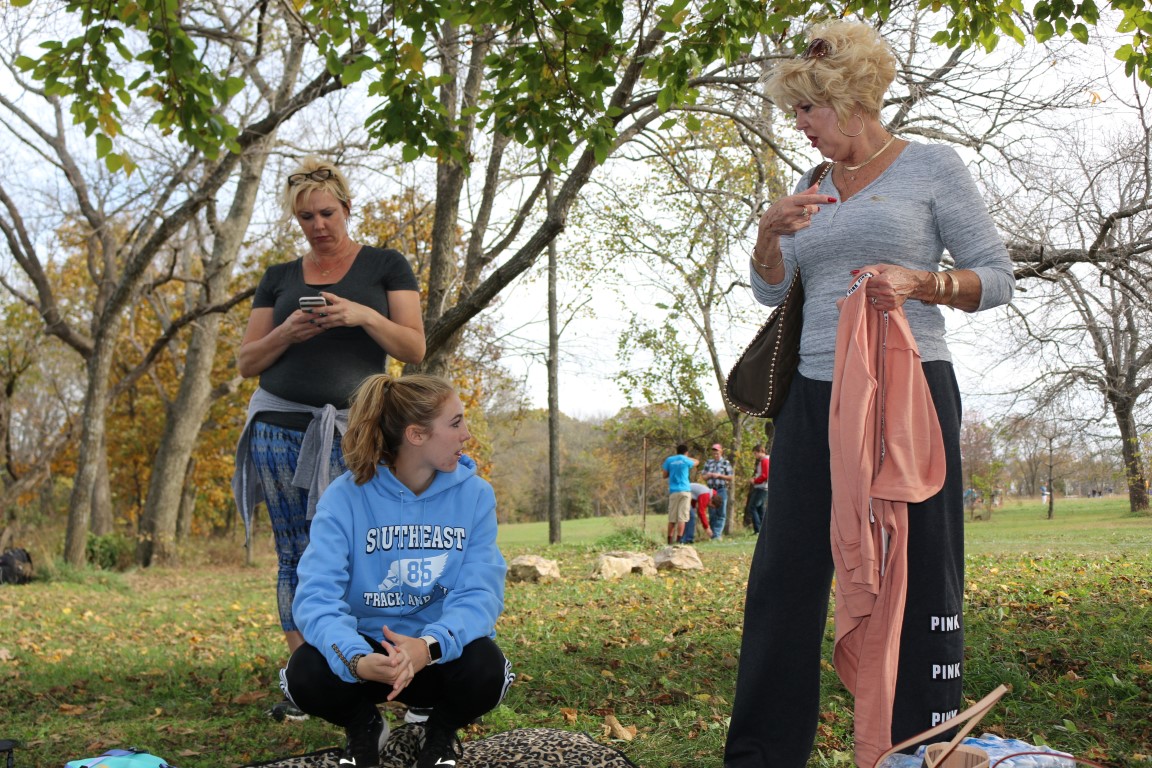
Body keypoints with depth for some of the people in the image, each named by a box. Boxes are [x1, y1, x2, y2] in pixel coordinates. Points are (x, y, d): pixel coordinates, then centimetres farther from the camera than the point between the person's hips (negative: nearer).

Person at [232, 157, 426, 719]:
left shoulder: (385, 266, 8)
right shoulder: (279, 279, 16)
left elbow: (415, 349, 1)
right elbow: (246, 363, 13)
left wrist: (365, 316, -15)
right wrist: (287, 333, -7)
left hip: (348, 432, -3)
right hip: (279, 426, 3)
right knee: (295, 556, 2)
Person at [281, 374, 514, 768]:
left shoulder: (474, 494, -8)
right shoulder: (345, 496, -13)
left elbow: (480, 593, -17)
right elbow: (317, 596, -23)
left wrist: (429, 646, -39)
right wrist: (355, 659, -45)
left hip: (440, 655, 1)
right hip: (369, 646, 0)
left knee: (485, 669, -32)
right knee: (306, 674, -31)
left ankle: (442, 730, 5)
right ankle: (364, 726, 6)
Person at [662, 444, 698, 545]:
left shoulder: (669, 460, 7)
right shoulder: (686, 460, 3)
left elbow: (665, 475, 10)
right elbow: (696, 462, 22)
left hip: (673, 491, 2)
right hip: (685, 491, -2)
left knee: (672, 518, 7)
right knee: (682, 517, -5)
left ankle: (670, 541, 7)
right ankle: (678, 540, -12)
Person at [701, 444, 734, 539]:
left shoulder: (726, 463, 3)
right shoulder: (708, 463, 13)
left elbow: (731, 477, 0)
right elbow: (704, 477, 14)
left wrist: (719, 475, -10)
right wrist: (709, 475, -8)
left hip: (722, 490, -3)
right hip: (710, 490, 3)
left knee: (721, 514, -3)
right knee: (712, 514, 5)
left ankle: (717, 534, -3)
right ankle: (712, 534, 9)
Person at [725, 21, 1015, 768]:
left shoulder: (932, 166, 2)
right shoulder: (812, 186, 17)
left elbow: (997, 278, -1)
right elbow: (770, 290, 14)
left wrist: (918, 282, -19)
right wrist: (770, 229, -5)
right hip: (816, 398, 5)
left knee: (918, 580, -3)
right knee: (785, 575, 3)